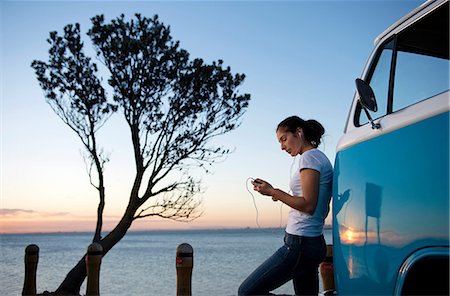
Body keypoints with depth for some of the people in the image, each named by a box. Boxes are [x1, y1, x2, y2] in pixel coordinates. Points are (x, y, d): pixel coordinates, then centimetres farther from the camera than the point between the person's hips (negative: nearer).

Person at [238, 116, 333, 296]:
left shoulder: (309, 157, -10)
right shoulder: (321, 158, 18)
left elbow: (308, 205, -18)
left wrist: (272, 191, -10)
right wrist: (281, 196, 14)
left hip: (300, 243, -10)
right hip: (316, 244, 10)